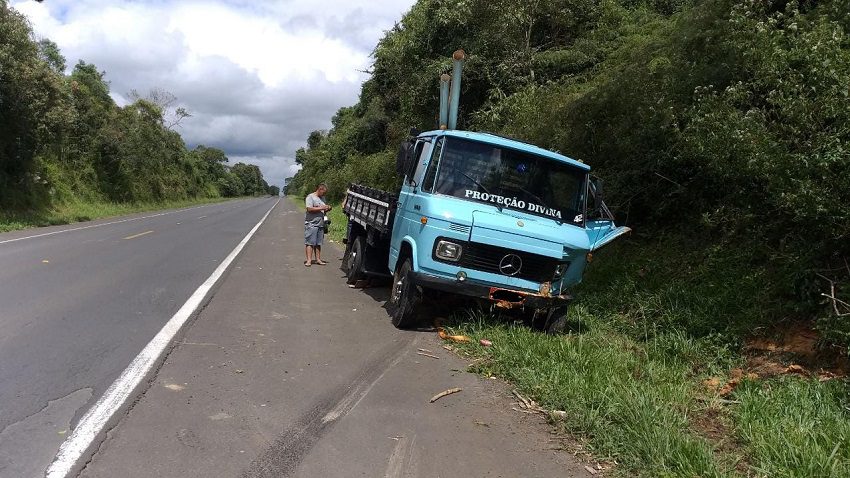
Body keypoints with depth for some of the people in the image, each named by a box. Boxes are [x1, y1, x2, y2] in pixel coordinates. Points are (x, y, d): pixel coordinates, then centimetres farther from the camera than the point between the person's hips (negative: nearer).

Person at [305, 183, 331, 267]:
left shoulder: (322, 198, 19)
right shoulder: (310, 197, -6)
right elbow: (309, 209, -18)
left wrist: (327, 209, 6)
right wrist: (321, 208, -16)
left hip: (320, 224, 7)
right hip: (311, 223, -7)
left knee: (318, 243, 10)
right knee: (310, 243, -7)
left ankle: (318, 259, 14)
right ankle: (309, 260, -9)